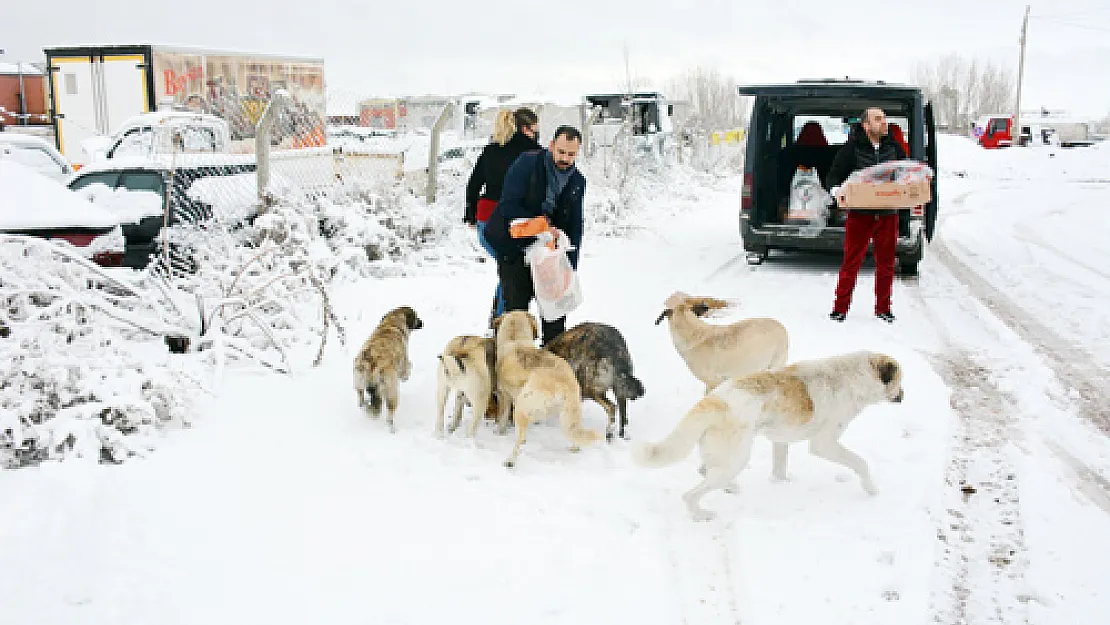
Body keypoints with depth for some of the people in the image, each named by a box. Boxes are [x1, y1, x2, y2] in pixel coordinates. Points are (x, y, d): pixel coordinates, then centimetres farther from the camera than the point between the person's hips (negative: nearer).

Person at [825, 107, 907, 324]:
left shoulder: (894, 148, 7)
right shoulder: (851, 149, -6)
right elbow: (833, 178, -4)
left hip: (888, 214, 4)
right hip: (860, 214, -4)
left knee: (886, 263, 11)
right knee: (851, 262, -1)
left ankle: (883, 309, 22)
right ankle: (840, 308, 10)